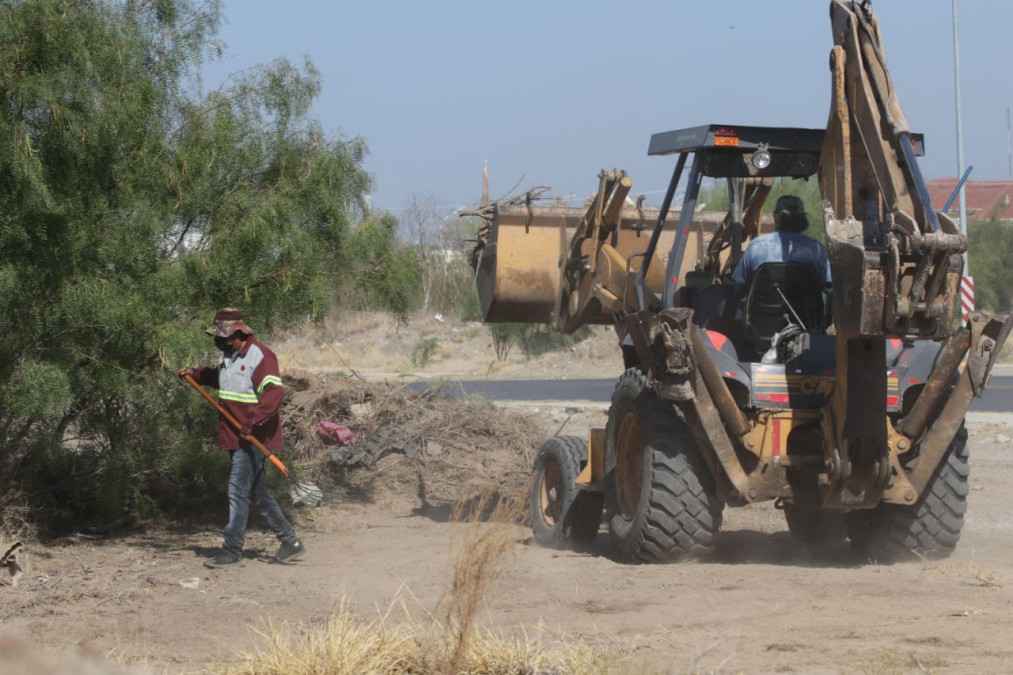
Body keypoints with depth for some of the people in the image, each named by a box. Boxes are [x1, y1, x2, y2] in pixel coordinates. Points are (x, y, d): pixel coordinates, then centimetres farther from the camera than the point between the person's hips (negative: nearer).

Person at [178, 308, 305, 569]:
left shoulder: (260, 356, -17)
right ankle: (290, 542, 21)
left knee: (238, 491, -9)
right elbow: (220, 378, 36)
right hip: (237, 438, 10)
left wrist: (252, 420, -34)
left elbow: (273, 393, -25)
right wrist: (196, 374, 21)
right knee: (259, 491, 14)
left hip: (252, 437, -10)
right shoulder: (230, 356, 14)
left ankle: (232, 551, -5)